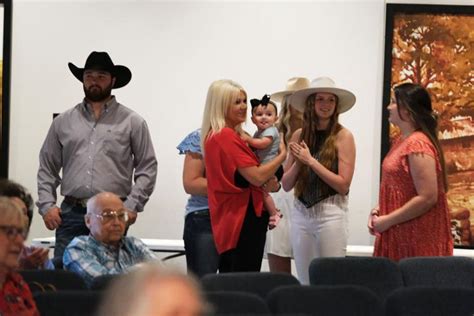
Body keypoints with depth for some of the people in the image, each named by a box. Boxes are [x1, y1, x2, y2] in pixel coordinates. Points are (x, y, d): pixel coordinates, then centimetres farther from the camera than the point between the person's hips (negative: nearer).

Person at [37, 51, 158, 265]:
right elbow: (47, 167, 15)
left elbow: (147, 168, 4)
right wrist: (46, 205, 3)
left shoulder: (132, 122, 6)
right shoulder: (64, 121, 13)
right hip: (71, 215, 2)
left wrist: (132, 205, -6)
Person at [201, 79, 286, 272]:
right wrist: (282, 155, -3)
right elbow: (257, 177, -16)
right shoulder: (227, 136, -15)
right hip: (244, 220, -10)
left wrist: (267, 183, 0)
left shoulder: (215, 135, 15)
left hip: (228, 220, 10)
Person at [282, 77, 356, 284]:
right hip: (301, 213, 4)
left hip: (331, 214, -4)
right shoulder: (299, 136, 7)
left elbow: (343, 185, -11)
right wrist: (298, 162, -10)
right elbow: (286, 185, 8)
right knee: (304, 282, 8)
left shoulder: (343, 136, -5)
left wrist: (311, 161, -12)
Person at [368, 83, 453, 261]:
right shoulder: (402, 141, 12)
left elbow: (427, 198, -22)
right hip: (399, 235, 9)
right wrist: (379, 210, 6)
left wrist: (387, 220, -16)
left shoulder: (417, 144, -16)